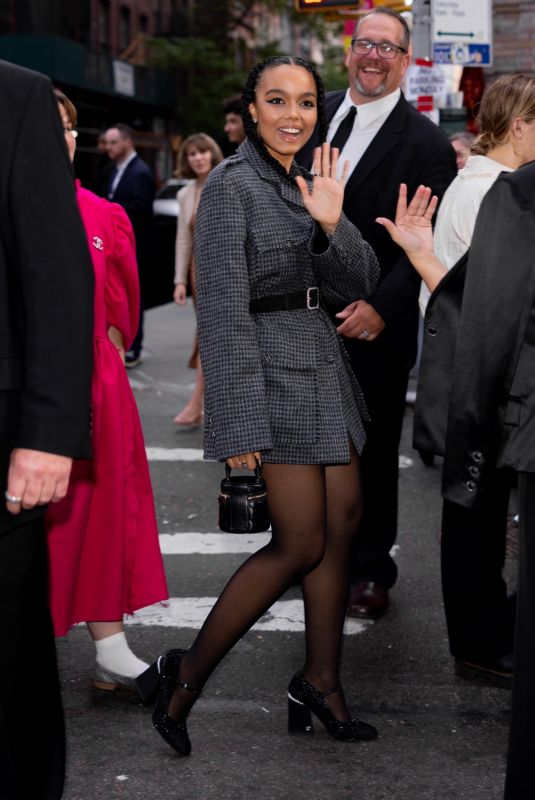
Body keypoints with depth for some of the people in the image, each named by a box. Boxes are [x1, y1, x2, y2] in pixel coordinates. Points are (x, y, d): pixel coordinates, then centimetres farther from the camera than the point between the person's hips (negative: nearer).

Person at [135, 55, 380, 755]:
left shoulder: (305, 183, 15)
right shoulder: (232, 184, -9)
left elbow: (359, 283, 9)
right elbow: (223, 309, -15)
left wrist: (331, 225, -12)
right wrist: (239, 422, -20)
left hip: (325, 367, 8)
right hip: (273, 370, -8)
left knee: (342, 526, 8)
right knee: (301, 545, -7)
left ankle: (321, 682, 20)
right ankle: (185, 675, 4)